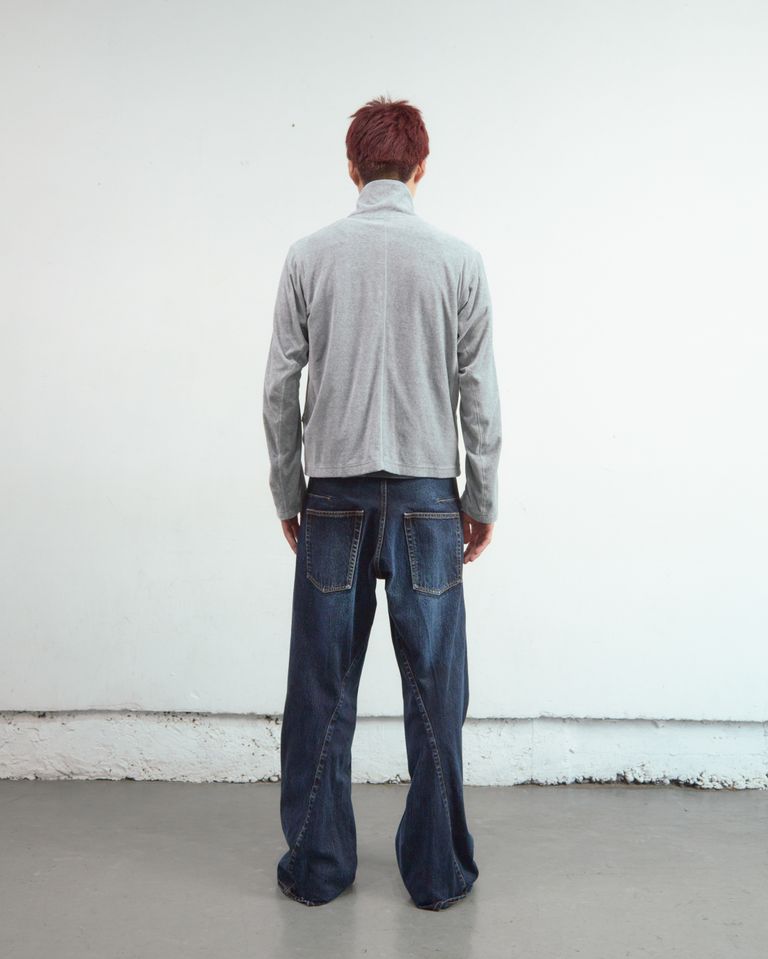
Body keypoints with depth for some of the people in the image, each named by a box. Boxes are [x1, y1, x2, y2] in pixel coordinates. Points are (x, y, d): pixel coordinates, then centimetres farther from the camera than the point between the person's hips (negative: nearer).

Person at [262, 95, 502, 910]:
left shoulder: (310, 256, 1)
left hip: (334, 494, 1)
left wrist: (287, 494, 10)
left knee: (321, 688, 9)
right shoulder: (458, 261, 0)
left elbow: (279, 388, 1)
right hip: (427, 493, 0)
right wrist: (482, 500, 9)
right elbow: (479, 393, 0)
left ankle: (316, 866, 20)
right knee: (434, 689, 8)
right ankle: (437, 871, 19)